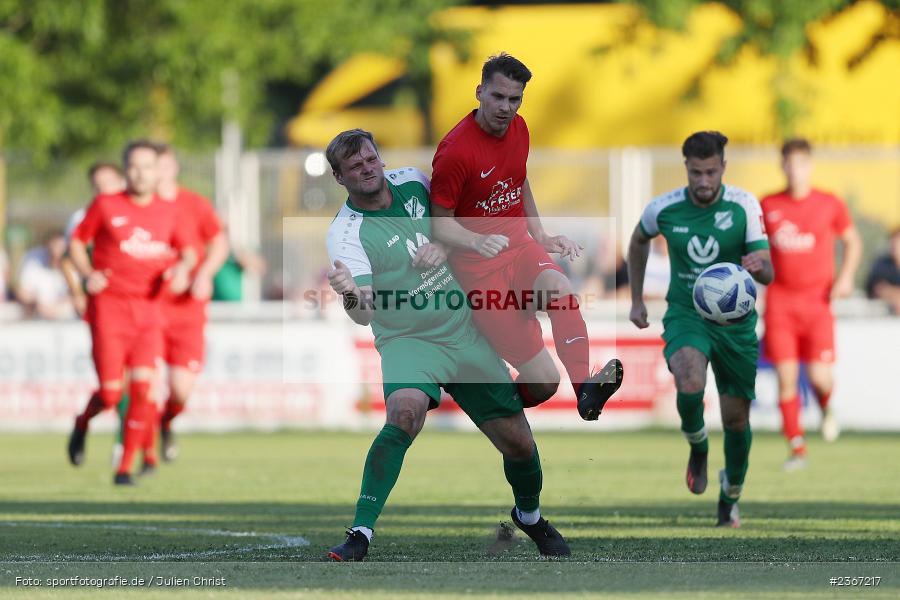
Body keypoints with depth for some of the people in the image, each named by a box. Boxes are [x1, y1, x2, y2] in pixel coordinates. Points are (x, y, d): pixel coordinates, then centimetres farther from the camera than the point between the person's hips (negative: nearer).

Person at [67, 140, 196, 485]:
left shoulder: (167, 212, 9)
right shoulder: (105, 205, 0)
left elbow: (188, 251, 20)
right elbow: (76, 242, 9)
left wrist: (182, 268, -3)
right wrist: (87, 275, -9)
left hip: (147, 310, 3)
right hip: (109, 306, -2)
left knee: (143, 388, -12)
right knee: (110, 394, -8)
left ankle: (126, 467, 0)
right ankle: (83, 424, 28)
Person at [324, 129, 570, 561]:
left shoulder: (413, 183, 1)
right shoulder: (346, 233, -14)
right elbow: (365, 314, -24)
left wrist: (446, 245, -4)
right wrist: (351, 296, -48)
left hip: (466, 334, 5)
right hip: (408, 342, -5)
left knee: (518, 443, 5)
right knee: (405, 411, -36)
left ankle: (529, 515, 38)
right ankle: (360, 533, -31)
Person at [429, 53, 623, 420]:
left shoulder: (518, 128, 6)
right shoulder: (456, 150, -16)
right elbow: (441, 224, -10)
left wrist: (541, 236, 18)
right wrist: (478, 242, -29)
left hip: (521, 247, 6)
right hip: (478, 264, -6)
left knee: (558, 286, -35)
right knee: (543, 381, -18)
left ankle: (586, 389, -43)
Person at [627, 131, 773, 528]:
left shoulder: (744, 206, -12)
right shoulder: (664, 209, -8)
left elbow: (768, 274, -15)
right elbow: (639, 241, 16)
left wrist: (758, 266, -39)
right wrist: (636, 300, 16)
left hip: (735, 321, 1)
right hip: (686, 317, -1)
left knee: (736, 417, 5)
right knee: (690, 384, -32)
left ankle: (731, 497, 32)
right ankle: (697, 446, 1)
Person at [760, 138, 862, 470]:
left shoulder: (830, 205, 0)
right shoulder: (768, 206, 3)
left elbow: (853, 242, 12)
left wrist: (846, 276, -4)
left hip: (817, 301, -1)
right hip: (780, 301, 1)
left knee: (819, 377, -11)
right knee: (786, 377, -6)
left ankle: (826, 406, 26)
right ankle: (797, 448, 4)